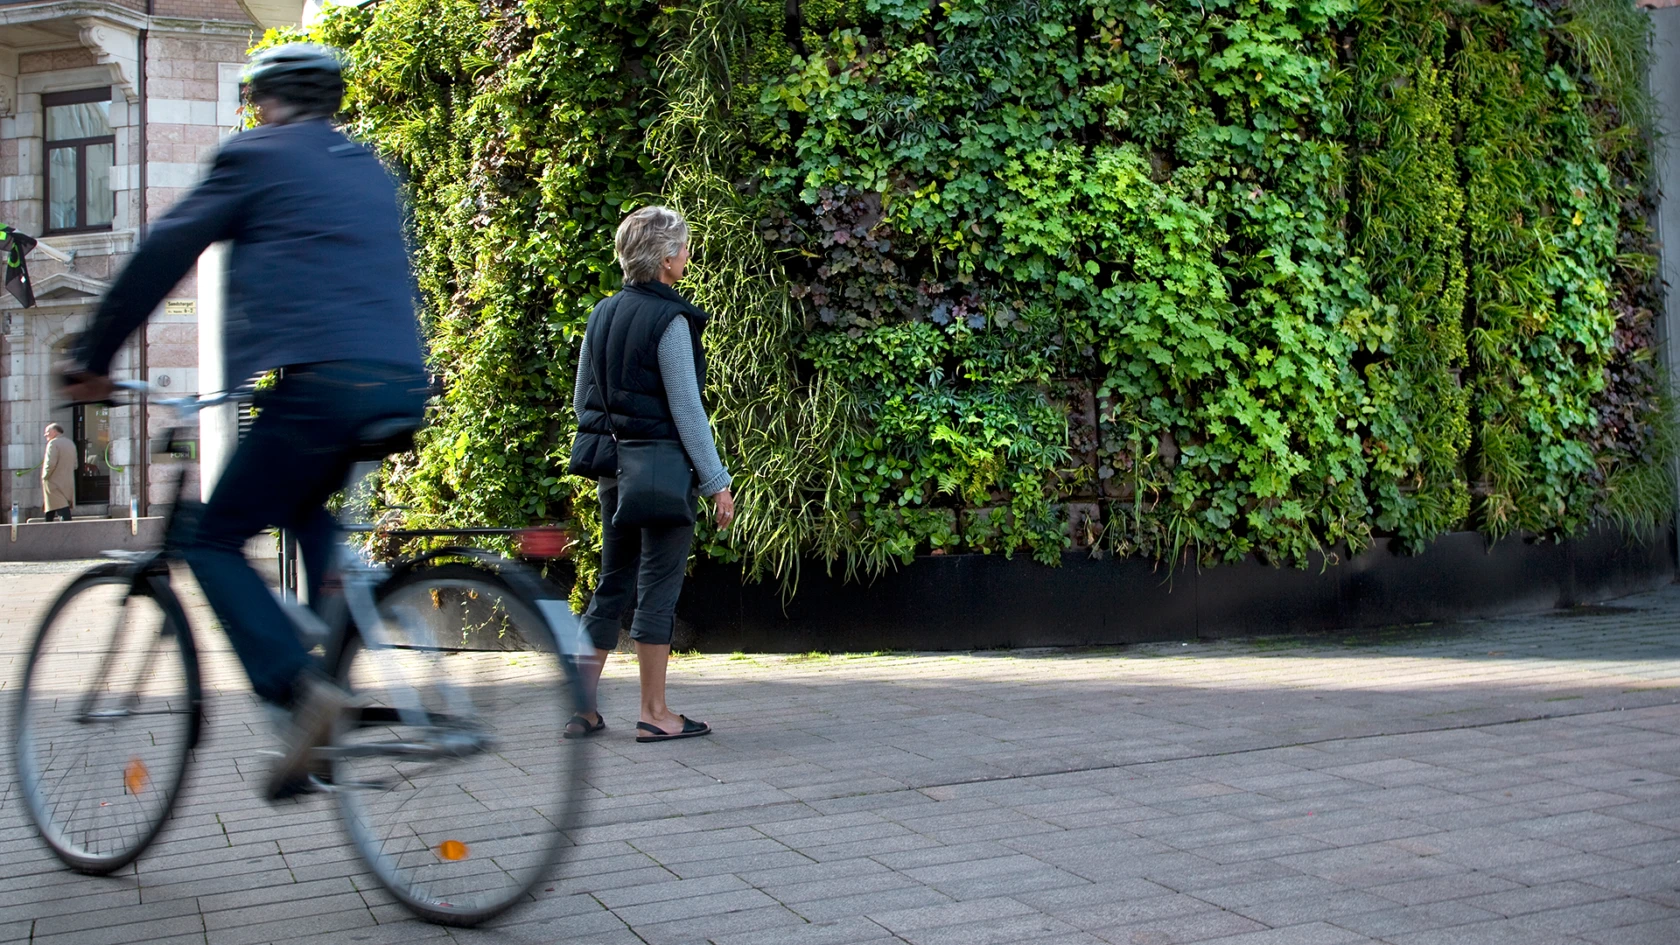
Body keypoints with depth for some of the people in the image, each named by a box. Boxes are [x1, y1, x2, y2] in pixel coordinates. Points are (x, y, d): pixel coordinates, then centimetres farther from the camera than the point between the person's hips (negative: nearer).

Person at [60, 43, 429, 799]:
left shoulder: (257, 157, 7)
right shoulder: (369, 172, 26)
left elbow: (162, 256, 7)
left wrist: (91, 359, 16)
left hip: (323, 381, -7)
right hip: (403, 384, 7)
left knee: (213, 542, 3)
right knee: (309, 511, 31)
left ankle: (298, 688, -17)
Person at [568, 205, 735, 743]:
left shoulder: (602, 314, 10)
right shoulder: (669, 320, -13)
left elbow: (582, 399, 15)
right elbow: (686, 409, -14)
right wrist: (716, 482, -10)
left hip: (611, 465, 8)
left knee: (612, 584, 13)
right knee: (658, 587, 0)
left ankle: (582, 709, 16)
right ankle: (655, 714, 6)